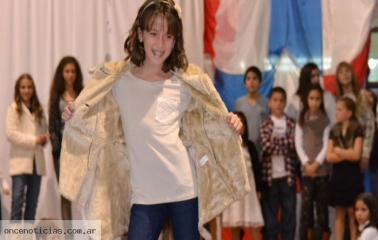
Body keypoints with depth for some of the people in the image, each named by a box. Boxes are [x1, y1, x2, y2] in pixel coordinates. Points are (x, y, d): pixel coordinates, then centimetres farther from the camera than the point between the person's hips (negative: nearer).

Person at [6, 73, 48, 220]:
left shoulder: (38, 110, 14)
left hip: (37, 160, 5)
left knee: (32, 201, 8)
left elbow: (44, 130, 18)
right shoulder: (14, 109, -2)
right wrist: (34, 140, -17)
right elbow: (11, 134, -11)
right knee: (18, 199, -10)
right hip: (20, 160, -5)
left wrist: (44, 139, -6)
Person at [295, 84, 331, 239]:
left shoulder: (325, 120, 3)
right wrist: (306, 163, -8)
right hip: (306, 168, 1)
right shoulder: (301, 120, 9)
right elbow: (298, 144, 4)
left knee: (321, 203, 1)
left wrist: (316, 163, -10)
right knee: (306, 203, -4)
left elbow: (327, 145, -2)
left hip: (322, 168, -1)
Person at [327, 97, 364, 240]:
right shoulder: (334, 131, 8)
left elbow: (356, 155, -15)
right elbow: (329, 157, -1)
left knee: (353, 214, 0)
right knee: (339, 214, 8)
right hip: (337, 176, 5)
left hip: (352, 177, -4)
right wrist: (347, 154, -12)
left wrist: (338, 151, -4)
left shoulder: (357, 130, -5)